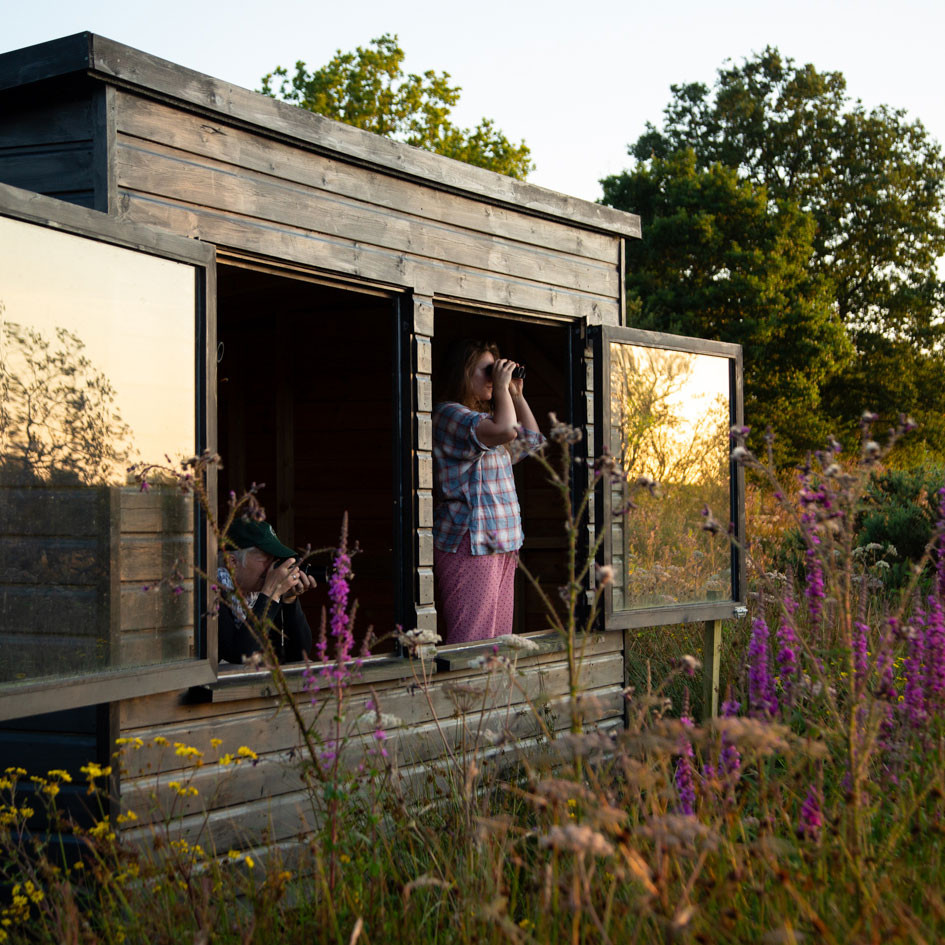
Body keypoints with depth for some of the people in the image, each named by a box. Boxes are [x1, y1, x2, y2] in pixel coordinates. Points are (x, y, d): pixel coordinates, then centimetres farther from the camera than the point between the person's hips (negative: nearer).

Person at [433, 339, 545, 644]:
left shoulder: (483, 417, 21)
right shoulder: (449, 413, -10)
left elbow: (532, 438, 32)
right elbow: (505, 429, -25)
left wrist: (517, 394, 22)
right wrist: (501, 387, -11)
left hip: (501, 546, 10)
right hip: (469, 544, -10)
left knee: (499, 639, 7)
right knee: (471, 640, -13)